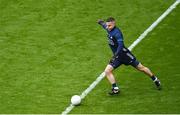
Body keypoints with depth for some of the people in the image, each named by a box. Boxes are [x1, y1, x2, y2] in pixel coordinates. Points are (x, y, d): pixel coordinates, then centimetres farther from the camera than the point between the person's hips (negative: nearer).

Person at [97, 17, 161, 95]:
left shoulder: (116, 32, -22)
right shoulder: (109, 30, 3)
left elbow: (120, 45, -31)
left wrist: (115, 56, -35)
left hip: (124, 54, -8)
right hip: (117, 56, 8)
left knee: (141, 68, 5)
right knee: (107, 71, -9)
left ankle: (155, 80, 23)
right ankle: (115, 89, -5)